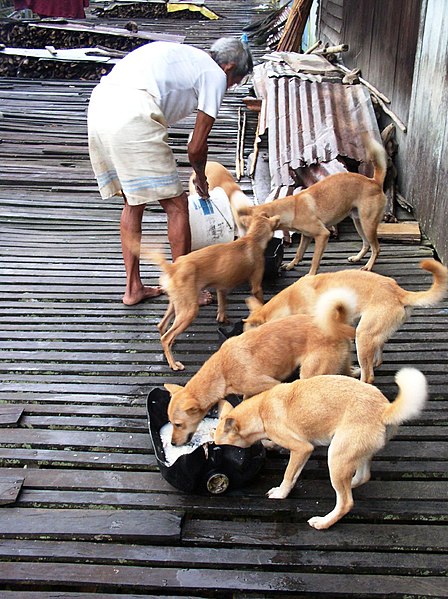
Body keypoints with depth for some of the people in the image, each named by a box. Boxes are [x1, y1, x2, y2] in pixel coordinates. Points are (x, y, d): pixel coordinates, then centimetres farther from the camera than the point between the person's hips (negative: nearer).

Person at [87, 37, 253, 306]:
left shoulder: (183, 54, 31)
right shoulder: (215, 75, 9)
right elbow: (196, 147, 6)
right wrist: (201, 178, 27)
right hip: (132, 116, -9)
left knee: (133, 202, 20)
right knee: (177, 205, 3)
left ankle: (133, 288, 26)